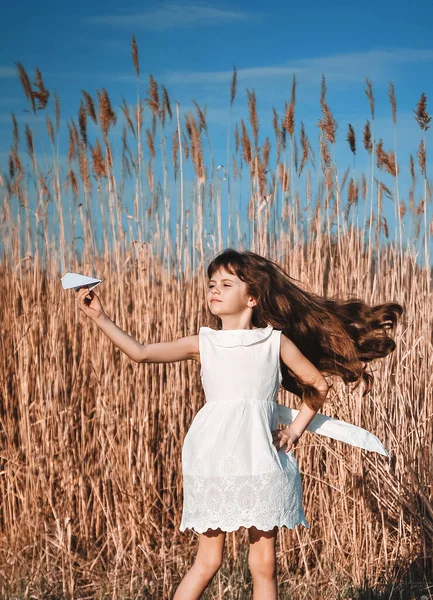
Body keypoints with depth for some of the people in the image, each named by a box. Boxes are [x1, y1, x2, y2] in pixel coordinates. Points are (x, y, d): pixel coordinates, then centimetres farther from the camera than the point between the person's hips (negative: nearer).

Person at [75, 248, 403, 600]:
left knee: (264, 563, 5)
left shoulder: (275, 341, 5)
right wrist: (100, 318, -9)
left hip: (262, 462, 1)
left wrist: (296, 430, 7)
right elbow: (141, 353, -3)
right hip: (214, 462, -1)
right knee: (209, 561, 0)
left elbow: (319, 384, 14)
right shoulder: (202, 343, 5)